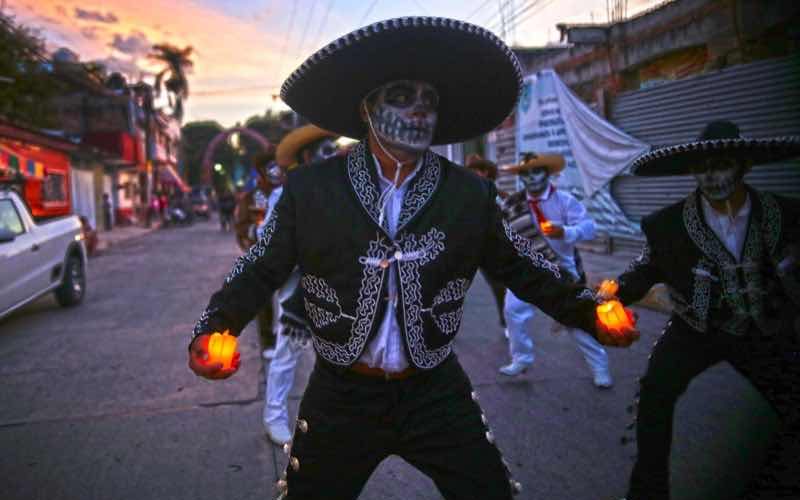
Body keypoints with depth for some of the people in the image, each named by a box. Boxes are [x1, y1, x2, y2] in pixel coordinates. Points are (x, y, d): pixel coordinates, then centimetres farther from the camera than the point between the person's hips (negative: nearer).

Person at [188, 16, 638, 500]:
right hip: (341, 394, 0)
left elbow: (522, 268, 4)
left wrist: (588, 310, -7)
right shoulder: (309, 189, -8)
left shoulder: (471, 195, -5)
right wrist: (214, 328, -17)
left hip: (437, 392, 1)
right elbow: (261, 271, -2)